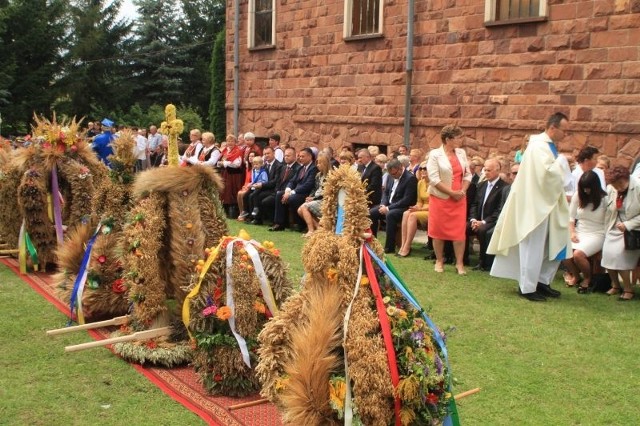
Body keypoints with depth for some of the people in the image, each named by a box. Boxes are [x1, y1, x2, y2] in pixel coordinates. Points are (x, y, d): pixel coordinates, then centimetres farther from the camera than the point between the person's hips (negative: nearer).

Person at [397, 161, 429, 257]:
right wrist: (417, 207, -6)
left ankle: (407, 248, -28)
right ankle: (403, 246, -29)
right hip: (422, 210, 6)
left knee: (413, 215, -31)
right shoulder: (420, 183, 11)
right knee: (406, 213, -23)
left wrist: (420, 209, -18)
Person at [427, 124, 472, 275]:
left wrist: (462, 191, -8)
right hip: (440, 198, -3)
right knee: (438, 229, 5)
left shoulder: (461, 153, 7)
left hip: (459, 199, 3)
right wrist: (452, 192, -16)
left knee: (459, 230, 1)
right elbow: (434, 179, -14)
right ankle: (439, 261, 18)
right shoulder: (435, 154, -8)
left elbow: (468, 175, 8)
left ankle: (459, 263, 7)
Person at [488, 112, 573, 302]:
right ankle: (528, 288, 8)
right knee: (533, 248, -2)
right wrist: (561, 162, -11)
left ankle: (542, 281, 25)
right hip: (535, 206, -10)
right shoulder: (539, 146, -16)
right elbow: (545, 173, -27)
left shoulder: (549, 146, 14)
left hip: (547, 204, 10)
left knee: (554, 246, 13)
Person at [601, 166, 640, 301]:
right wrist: (606, 231, 4)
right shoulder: (610, 189, 2)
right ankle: (615, 285, 10)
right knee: (607, 253, -13)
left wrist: (628, 225, -19)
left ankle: (628, 288, -3)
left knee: (618, 255, -21)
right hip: (614, 229, 5)